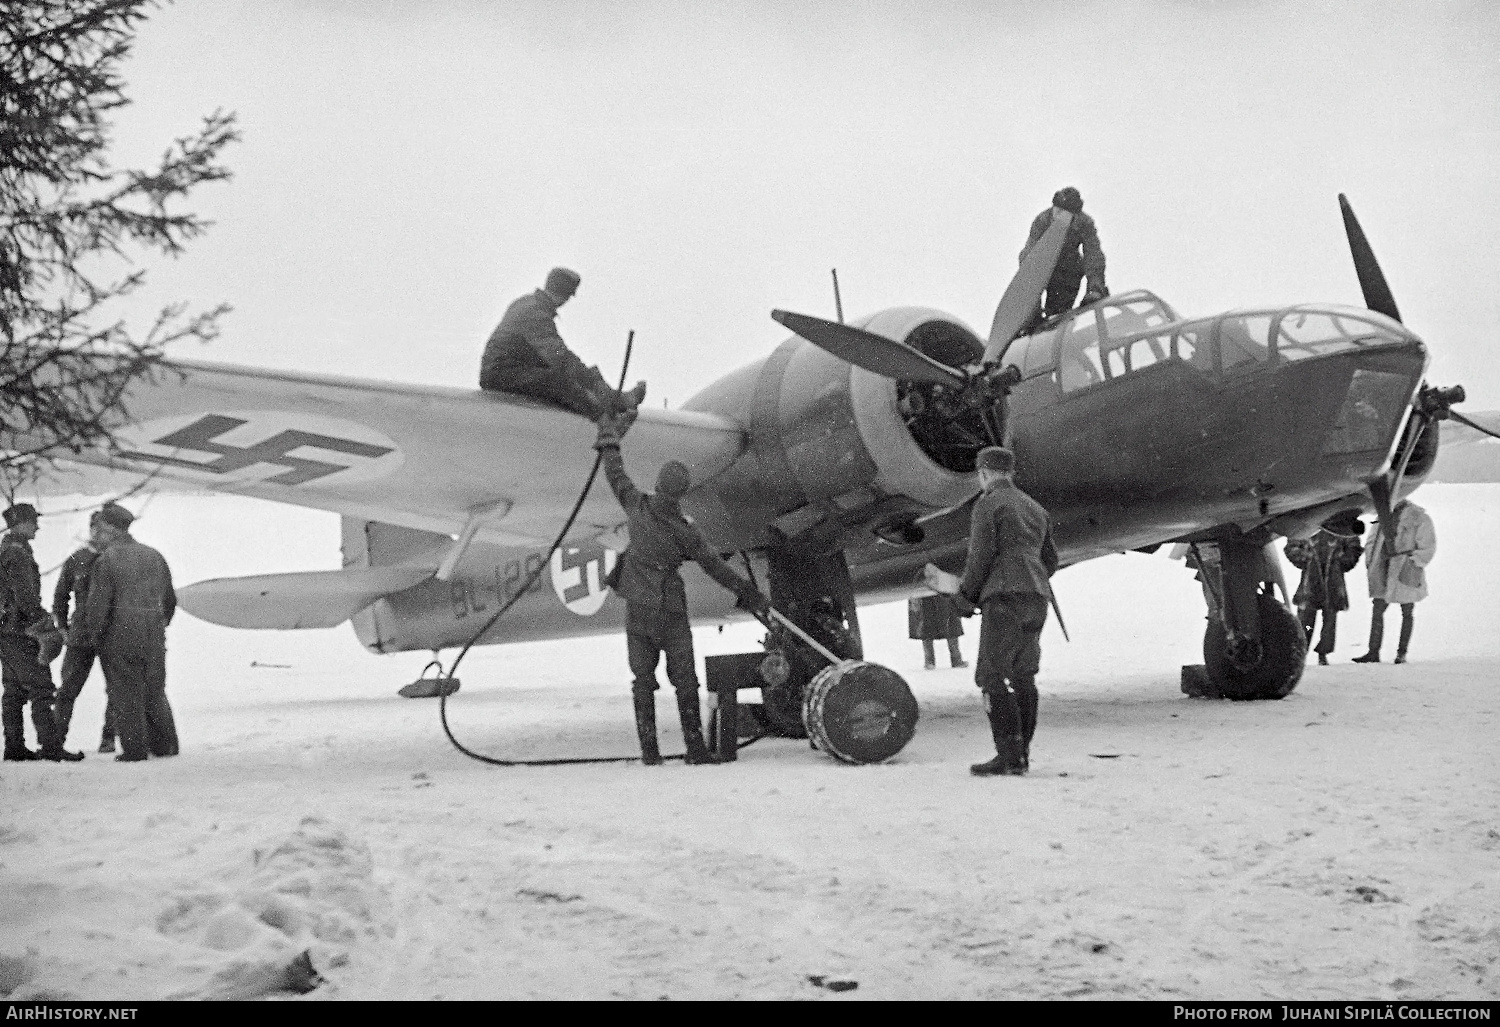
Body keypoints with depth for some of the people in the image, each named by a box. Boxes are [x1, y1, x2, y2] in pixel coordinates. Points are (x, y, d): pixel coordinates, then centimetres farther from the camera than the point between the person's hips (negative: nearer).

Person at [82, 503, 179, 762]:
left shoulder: (105, 561, -11)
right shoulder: (154, 556, 9)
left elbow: (98, 605, -13)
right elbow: (170, 599, 16)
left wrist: (93, 636, 0)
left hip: (119, 636, -5)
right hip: (154, 638, 5)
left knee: (126, 694, 2)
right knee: (155, 692, 15)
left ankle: (134, 748, 2)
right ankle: (165, 743, 15)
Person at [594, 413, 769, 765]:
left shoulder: (638, 506, -7)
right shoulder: (683, 532, -13)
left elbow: (616, 475, 9)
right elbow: (714, 566, -6)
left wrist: (609, 438, 24)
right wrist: (749, 594, 4)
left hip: (636, 608, 3)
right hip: (670, 610, -3)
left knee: (643, 679, 9)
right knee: (684, 679, 4)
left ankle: (649, 749, 6)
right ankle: (694, 746, 2)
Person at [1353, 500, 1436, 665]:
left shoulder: (1419, 518, -8)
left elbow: (1428, 546, -9)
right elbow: (1373, 541, 18)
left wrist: (1414, 563, -16)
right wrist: (1370, 562, 6)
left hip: (1406, 573, -5)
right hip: (1384, 572, 5)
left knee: (1407, 613, 6)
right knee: (1377, 609, -1)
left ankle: (1402, 652, 13)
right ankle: (1373, 652, 1)